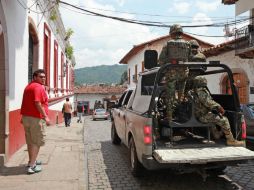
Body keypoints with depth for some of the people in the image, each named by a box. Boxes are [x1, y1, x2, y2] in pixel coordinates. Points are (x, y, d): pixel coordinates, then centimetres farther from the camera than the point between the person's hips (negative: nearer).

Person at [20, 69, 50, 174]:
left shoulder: (28, 86, 18)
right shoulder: (39, 87, -14)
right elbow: (38, 104, -24)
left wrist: (23, 116, 27)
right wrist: (46, 117, -22)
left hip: (26, 117, 10)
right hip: (36, 118, -9)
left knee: (30, 141, 20)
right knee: (36, 142, -2)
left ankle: (32, 161, 34)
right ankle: (32, 166, -1)